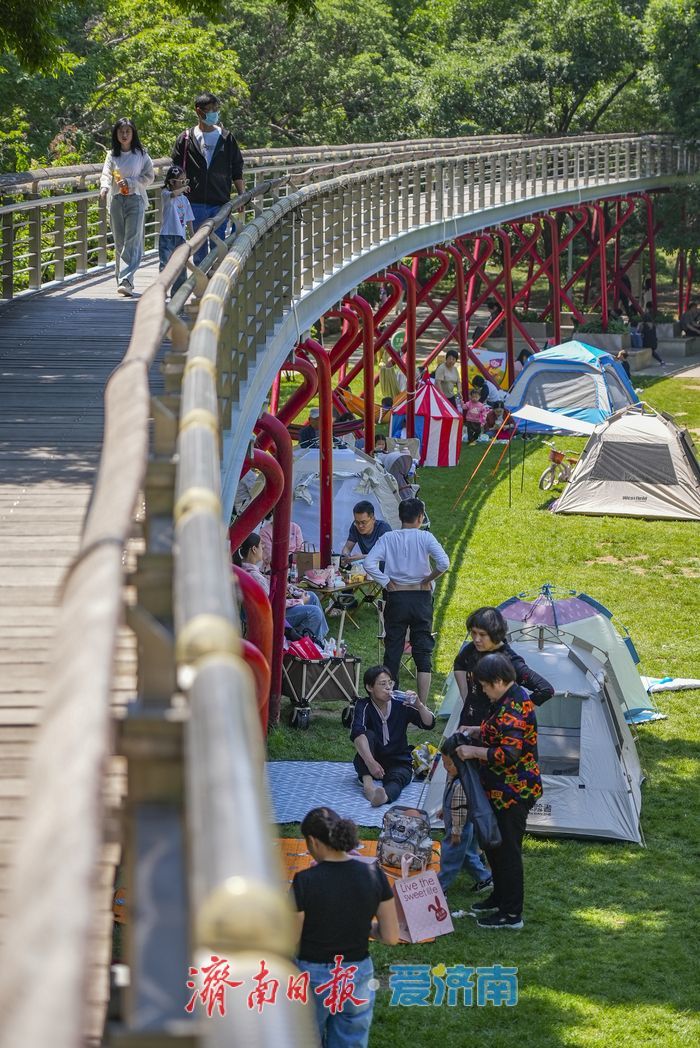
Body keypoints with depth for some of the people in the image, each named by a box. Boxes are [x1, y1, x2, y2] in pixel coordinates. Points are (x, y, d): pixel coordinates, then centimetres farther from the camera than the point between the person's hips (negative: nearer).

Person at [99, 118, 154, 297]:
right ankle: (122, 279, 14)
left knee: (132, 241, -13)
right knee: (119, 243, 5)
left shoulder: (141, 154, 2)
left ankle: (126, 281, -22)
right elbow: (106, 174, 0)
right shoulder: (112, 155, 9)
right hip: (116, 200, 3)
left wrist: (130, 182, -12)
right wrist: (105, 186, -22)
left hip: (135, 200, -3)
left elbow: (149, 176, 1)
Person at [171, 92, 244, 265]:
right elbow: (177, 171, 7)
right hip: (196, 203, 0)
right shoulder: (186, 138, 4)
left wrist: (242, 197, 5)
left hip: (220, 203, 0)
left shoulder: (226, 138, 7)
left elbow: (237, 171, 11)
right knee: (199, 246, 4)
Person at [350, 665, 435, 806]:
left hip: (399, 762, 0)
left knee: (396, 778, -33)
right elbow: (357, 734, -27)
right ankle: (368, 783, -42)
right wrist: (371, 762, -42)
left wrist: (419, 706, -28)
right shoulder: (363, 706, -9)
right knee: (369, 734, -26)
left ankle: (384, 796, -68)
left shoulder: (400, 705, -4)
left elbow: (429, 724, -7)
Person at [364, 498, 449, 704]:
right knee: (423, 652, 4)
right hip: (421, 597, -1)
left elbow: (369, 564, -12)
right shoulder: (425, 538, -6)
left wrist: (386, 581, -2)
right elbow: (444, 563, -18)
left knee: (393, 650, 7)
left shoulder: (388, 538, -2)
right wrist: (429, 579, -2)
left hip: (396, 597, 1)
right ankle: (422, 705, 0)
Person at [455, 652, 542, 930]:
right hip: (503, 790, 11)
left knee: (507, 849, -2)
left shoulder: (512, 710, -25)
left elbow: (509, 754, -32)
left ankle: (511, 914, 7)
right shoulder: (515, 697, 8)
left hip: (513, 792, -11)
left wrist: (474, 751, -22)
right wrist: (480, 732, 13)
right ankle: (500, 898, 37)